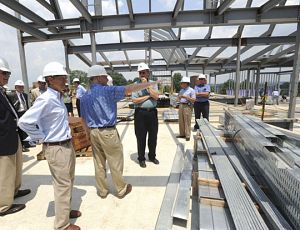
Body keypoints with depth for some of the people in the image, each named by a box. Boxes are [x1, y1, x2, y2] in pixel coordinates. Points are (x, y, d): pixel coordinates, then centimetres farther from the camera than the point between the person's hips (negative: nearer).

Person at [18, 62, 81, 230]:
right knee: (63, 185, 5)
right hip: (56, 148, -8)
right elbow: (24, 122, -24)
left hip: (67, 145, 9)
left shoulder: (59, 97, 7)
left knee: (68, 182, 22)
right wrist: (42, 138, -14)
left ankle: (66, 210, 43)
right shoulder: (46, 99, -20)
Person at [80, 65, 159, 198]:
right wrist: (150, 83, -5)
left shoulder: (84, 97, 6)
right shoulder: (107, 91, -14)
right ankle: (121, 190, 27)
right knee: (115, 163, 9)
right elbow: (130, 89, -14)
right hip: (108, 132, -6)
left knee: (99, 164, 17)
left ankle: (102, 191, 32)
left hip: (93, 132, 7)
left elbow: (84, 119, 11)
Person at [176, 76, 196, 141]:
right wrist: (179, 97, -2)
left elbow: (194, 100, -10)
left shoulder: (191, 90, -4)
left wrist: (186, 97, -18)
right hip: (181, 106, 7)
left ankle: (187, 135, 2)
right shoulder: (181, 90, 16)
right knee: (181, 121, 9)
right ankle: (182, 134, 19)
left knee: (187, 122, -5)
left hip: (188, 106, -7)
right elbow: (178, 99, 21)